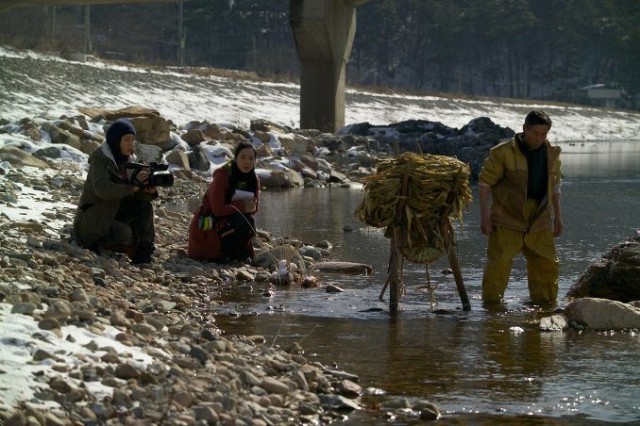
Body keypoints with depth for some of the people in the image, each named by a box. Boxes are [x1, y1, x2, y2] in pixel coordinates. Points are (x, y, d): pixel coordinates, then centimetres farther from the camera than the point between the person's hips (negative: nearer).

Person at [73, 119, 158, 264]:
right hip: (90, 218, -8)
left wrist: (149, 192, -23)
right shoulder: (99, 161, -16)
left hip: (113, 214, 8)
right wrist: (132, 186, -41)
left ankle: (144, 252, -14)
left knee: (145, 207, -11)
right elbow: (102, 189, -34)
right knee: (124, 233, -32)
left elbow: (134, 195, 0)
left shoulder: (127, 161, 7)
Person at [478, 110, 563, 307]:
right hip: (507, 221, -4)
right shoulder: (503, 152, -10)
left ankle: (545, 304, 20)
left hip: (540, 223, 5)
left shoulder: (552, 153, 6)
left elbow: (554, 185, 20)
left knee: (547, 266, 6)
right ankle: (491, 305, 2)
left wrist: (557, 215, 19)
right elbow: (485, 181, -6)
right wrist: (484, 214, -11)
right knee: (498, 265, -8)